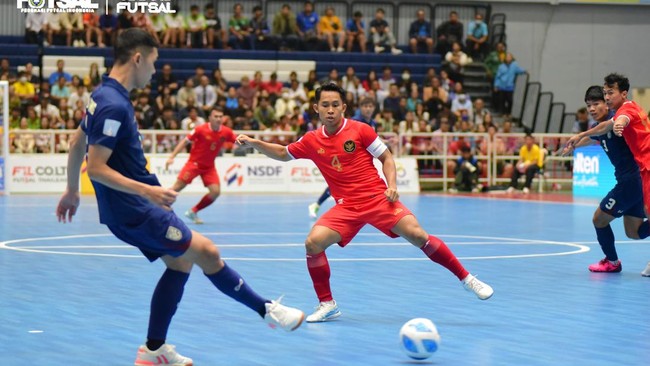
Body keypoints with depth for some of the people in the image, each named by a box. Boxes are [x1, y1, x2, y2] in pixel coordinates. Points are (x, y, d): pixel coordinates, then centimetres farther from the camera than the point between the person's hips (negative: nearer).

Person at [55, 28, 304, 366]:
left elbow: (76, 143, 20)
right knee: (206, 251, -5)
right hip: (135, 211, -10)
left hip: (126, 210, 10)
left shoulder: (104, 96, 9)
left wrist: (72, 191, 30)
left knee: (180, 261, 12)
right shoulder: (114, 105, -23)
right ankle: (267, 310, 6)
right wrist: (146, 190, -30)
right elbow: (96, 167, -25)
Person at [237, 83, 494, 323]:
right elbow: (283, 154, 22)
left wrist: (392, 186, -11)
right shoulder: (312, 141, 6)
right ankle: (327, 304, -2)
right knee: (313, 243, -19)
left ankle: (467, 279, -7)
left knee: (417, 235, -20)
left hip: (378, 199, -3)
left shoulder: (360, 130, -3)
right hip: (346, 207, 3)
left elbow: (386, 158, 4)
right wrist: (253, 143, 10)